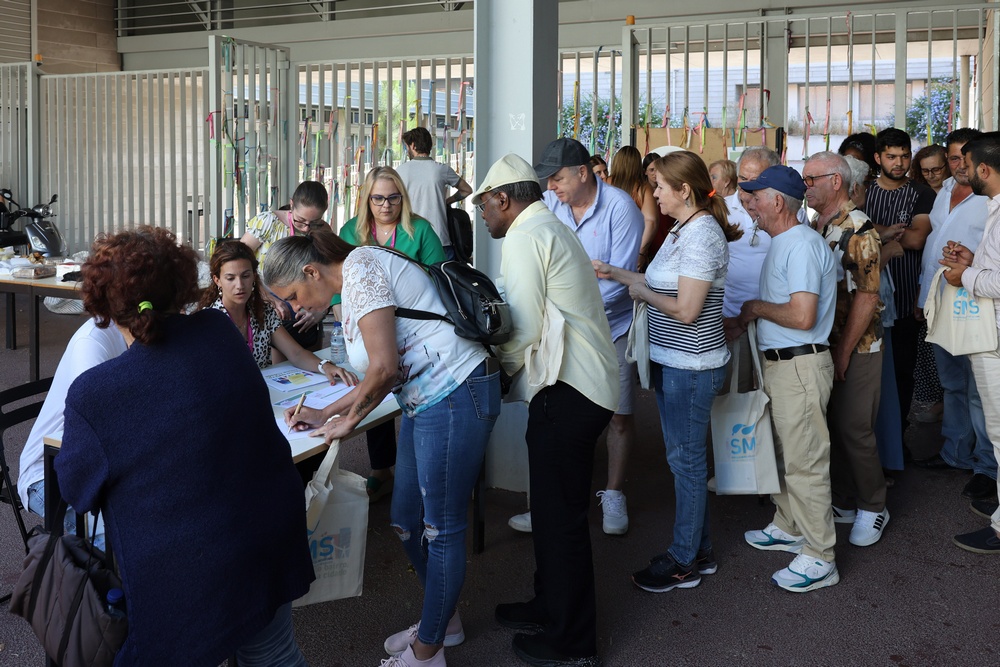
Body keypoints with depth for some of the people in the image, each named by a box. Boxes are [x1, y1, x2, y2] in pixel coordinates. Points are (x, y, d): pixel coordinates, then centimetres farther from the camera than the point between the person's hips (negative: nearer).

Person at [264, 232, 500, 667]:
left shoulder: (360, 267, -12)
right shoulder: (354, 285, 18)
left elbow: (384, 368, -19)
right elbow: (384, 373, 21)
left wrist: (348, 421, -4)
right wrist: (326, 415, 17)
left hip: (455, 397, -10)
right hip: (425, 403, 10)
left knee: (441, 529, 2)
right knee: (407, 521, 16)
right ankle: (443, 620, 35)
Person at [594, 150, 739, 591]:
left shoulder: (702, 235, -19)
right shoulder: (682, 231, 12)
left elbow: (685, 309, -23)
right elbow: (665, 286, 16)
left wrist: (641, 292, -9)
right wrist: (616, 274, 16)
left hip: (690, 367, -10)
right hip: (673, 362, 10)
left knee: (686, 459, 1)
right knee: (686, 457, 16)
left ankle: (684, 562, 13)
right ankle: (699, 550, 28)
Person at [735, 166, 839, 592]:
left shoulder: (802, 246, -19)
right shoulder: (782, 244, 14)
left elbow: (802, 316, -26)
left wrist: (758, 308, -12)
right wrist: (748, 317, 8)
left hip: (800, 365, -11)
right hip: (778, 363, 11)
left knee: (805, 461, -5)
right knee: (785, 452, 21)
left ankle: (819, 559, 3)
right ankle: (788, 528, 37)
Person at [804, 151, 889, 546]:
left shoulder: (858, 230, -15)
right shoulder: (817, 226, 9)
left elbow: (866, 296, -19)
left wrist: (843, 351, -18)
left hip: (856, 347, -7)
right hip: (823, 344, 7)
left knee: (854, 429, -1)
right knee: (830, 426, 12)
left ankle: (872, 508, 16)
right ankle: (844, 502, 26)